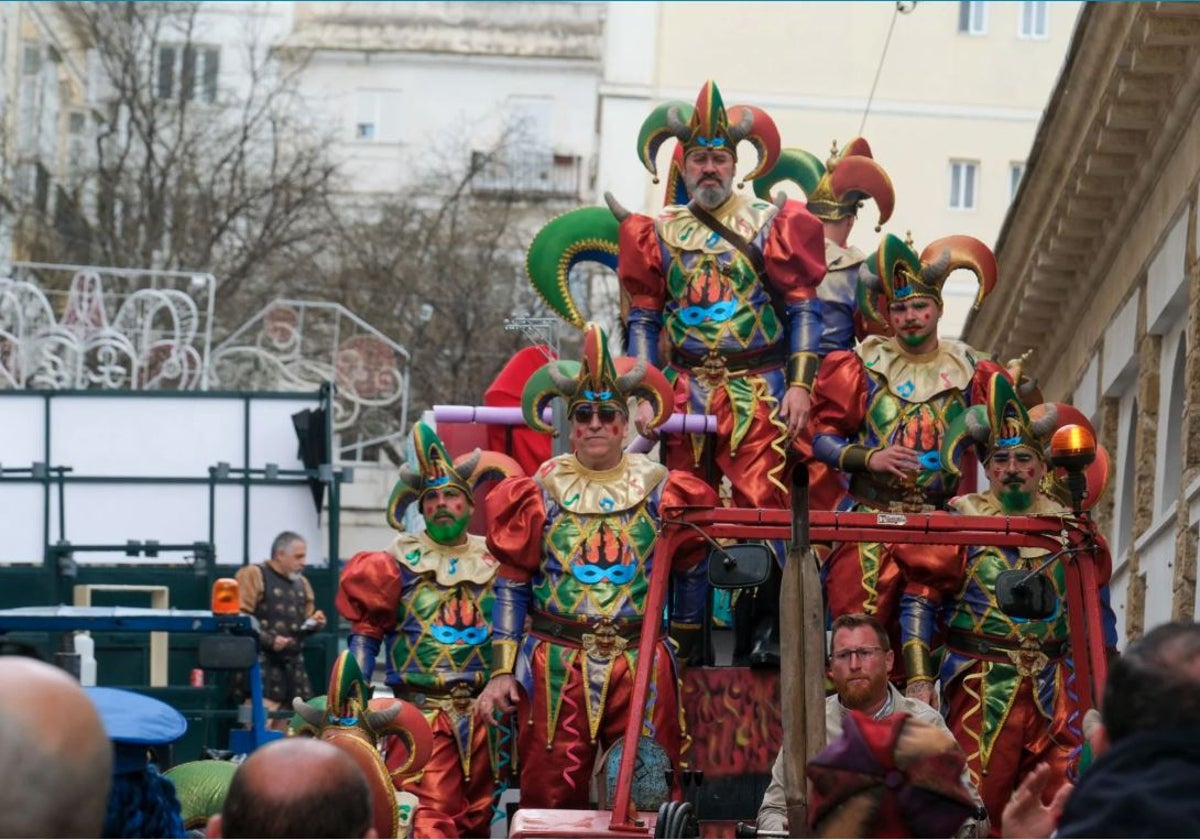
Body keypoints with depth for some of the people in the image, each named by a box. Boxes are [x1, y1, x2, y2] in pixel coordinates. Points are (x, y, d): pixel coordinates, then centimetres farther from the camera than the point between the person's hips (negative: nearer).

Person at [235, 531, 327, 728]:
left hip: (294, 663, 8)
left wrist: (314, 623, 6)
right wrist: (269, 639, -20)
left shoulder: (301, 583, 21)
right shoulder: (253, 576, -3)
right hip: (263, 661, -8)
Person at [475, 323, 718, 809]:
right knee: (552, 802, 1)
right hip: (557, 665, 0)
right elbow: (511, 587, 4)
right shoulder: (539, 494, 2)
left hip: (641, 664, 1)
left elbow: (692, 571, 12)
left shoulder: (659, 492, 3)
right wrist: (503, 672, -1)